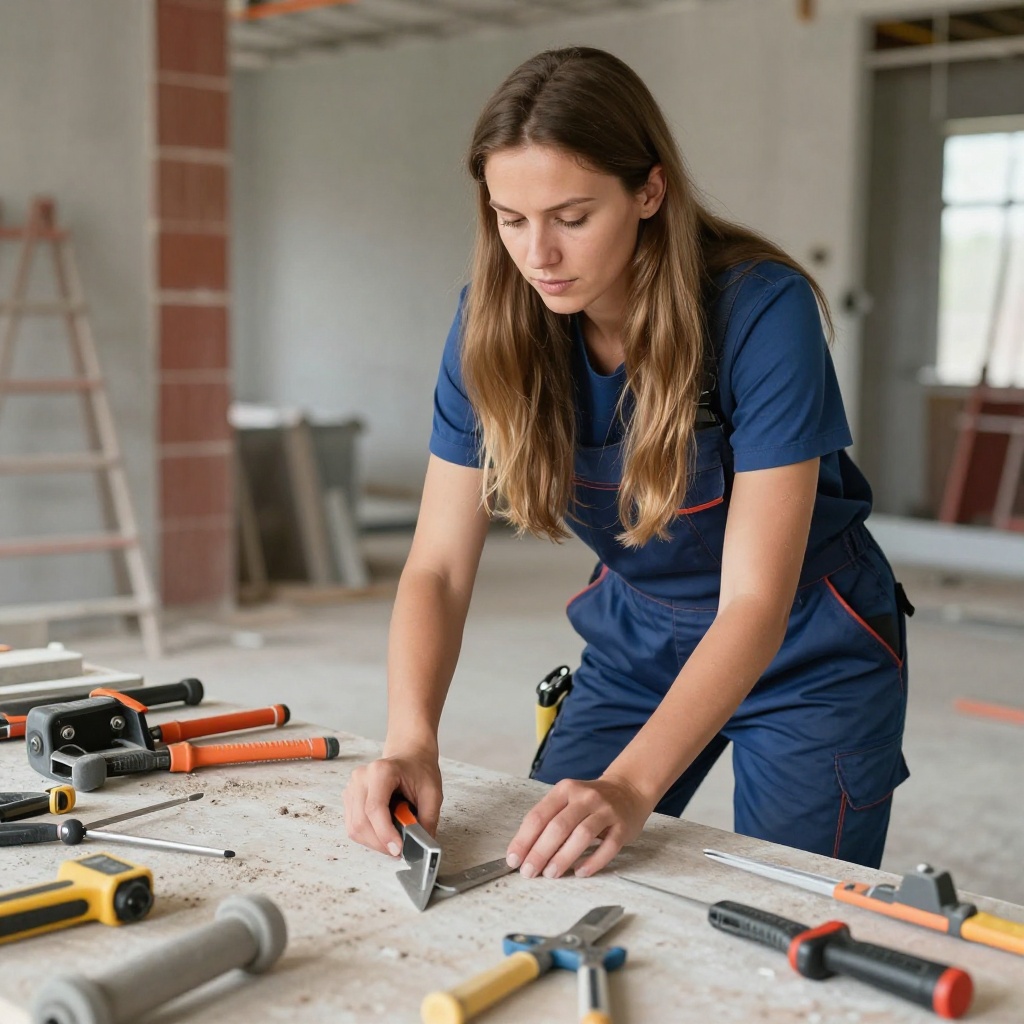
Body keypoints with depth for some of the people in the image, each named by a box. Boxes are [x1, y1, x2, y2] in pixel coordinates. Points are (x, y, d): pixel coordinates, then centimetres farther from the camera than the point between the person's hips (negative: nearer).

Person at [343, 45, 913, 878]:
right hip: (638, 644, 4)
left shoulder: (762, 310, -29)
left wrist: (632, 785, -44)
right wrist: (411, 740, -34)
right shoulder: (494, 327, -16)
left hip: (807, 653, -3)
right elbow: (439, 566, -16)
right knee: (540, 867, 3)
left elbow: (755, 601, -31)